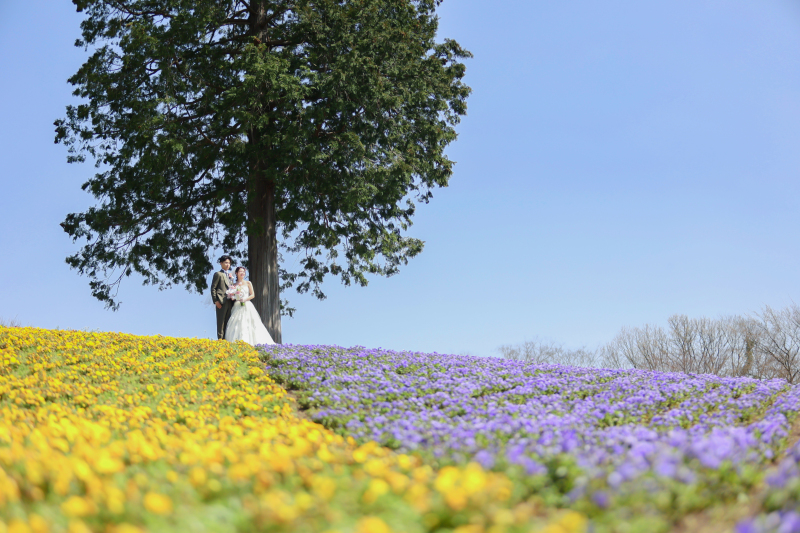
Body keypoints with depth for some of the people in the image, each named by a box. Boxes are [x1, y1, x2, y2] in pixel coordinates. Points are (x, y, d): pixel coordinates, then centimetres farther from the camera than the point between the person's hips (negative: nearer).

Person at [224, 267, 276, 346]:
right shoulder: (234, 285, 14)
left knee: (248, 325, -11)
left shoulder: (248, 283, 11)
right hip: (237, 307, 1)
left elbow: (253, 295, 5)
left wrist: (245, 299, -11)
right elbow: (231, 297, 15)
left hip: (247, 307, -1)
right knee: (236, 326, -12)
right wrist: (232, 297, -8)